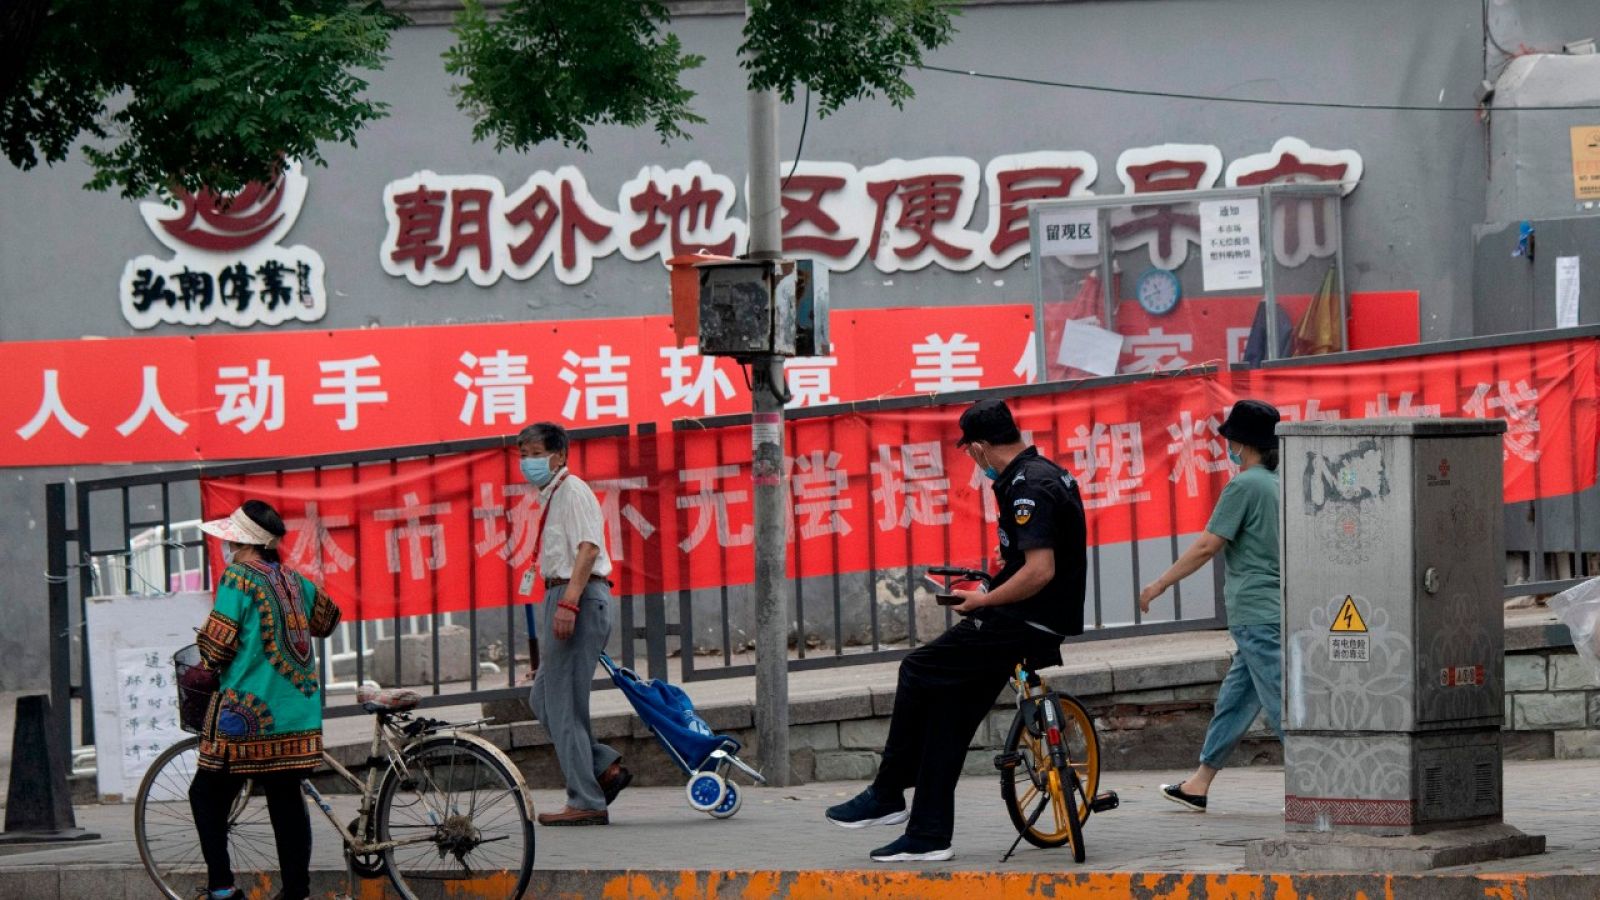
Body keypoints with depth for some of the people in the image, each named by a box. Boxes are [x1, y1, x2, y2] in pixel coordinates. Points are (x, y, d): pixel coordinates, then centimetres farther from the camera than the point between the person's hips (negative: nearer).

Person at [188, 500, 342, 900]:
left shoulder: (238, 578, -8)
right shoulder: (293, 579, 10)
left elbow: (217, 644, -11)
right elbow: (327, 618, 27)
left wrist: (203, 670, 9)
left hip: (247, 713, -6)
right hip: (298, 715, 6)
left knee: (207, 794, 5)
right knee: (287, 801, 7)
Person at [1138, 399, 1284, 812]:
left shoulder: (1244, 486, -12)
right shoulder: (1282, 485, 13)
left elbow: (1207, 546, -13)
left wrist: (1159, 585, -5)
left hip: (1256, 615, -9)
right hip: (1279, 612, 9)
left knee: (1282, 704, -10)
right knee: (1234, 698, 16)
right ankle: (1200, 783, 24)